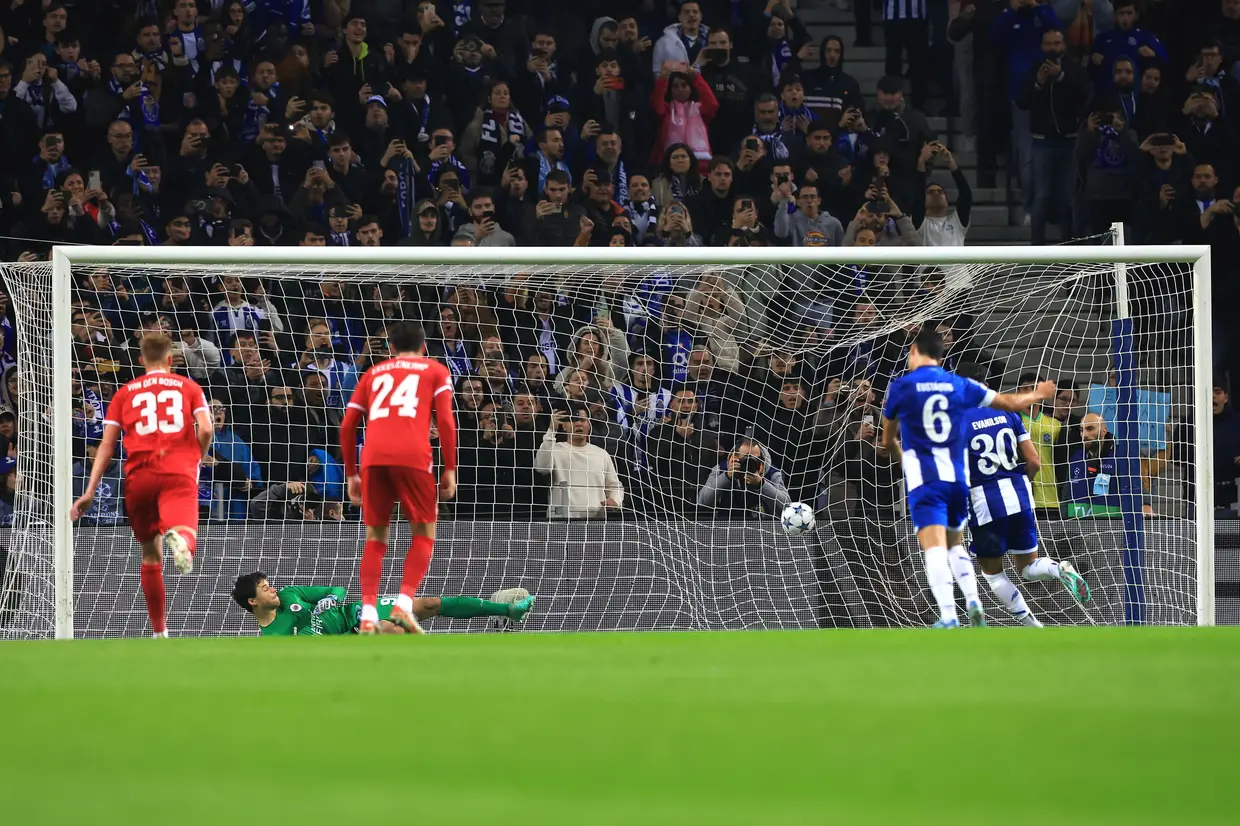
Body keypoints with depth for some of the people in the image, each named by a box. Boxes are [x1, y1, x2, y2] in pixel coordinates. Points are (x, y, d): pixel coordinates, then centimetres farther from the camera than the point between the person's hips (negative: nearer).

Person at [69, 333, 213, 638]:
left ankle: (160, 633, 24)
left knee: (151, 555, 18)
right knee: (185, 536, -21)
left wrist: (90, 492, 7)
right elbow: (206, 429, 0)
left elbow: (107, 445, 9)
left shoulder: (125, 393, 17)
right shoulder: (188, 387, 14)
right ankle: (179, 538, -60)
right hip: (179, 474, -2)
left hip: (139, 476, 2)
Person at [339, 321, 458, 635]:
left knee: (375, 536, 12)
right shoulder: (435, 371, 19)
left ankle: (368, 614, -1)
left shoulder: (374, 373, 27)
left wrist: (351, 474, 26)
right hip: (413, 457, -2)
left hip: (373, 458, 2)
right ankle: (404, 604, -8)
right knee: (423, 533, 11)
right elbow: (445, 421, 5)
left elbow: (347, 426, 21)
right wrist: (450, 470, 5)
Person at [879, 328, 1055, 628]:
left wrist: (902, 458, 37)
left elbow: (887, 441, 13)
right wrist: (1036, 395, 40)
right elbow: (1011, 403, 18)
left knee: (935, 548, -14)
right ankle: (973, 602, 1)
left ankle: (948, 617, -29)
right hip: (957, 479, 4)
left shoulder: (901, 387, 0)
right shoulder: (960, 385, 8)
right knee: (955, 546, 21)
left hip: (924, 481, -4)